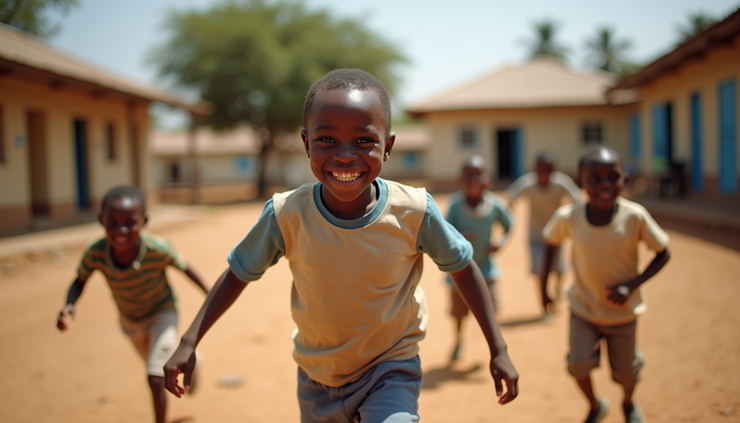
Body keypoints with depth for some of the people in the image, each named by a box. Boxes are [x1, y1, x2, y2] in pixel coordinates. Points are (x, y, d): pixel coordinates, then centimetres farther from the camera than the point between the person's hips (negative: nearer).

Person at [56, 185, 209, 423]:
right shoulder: (95, 254, -34)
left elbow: (185, 269, -21)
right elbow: (79, 281, -15)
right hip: (130, 320, 4)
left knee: (156, 379, -17)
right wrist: (69, 305, -34)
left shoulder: (159, 249, -40)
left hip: (162, 312, -4)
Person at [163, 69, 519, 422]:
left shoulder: (413, 212, -21)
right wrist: (189, 342, -8)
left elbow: (462, 267, -5)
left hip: (391, 371, -2)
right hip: (317, 377, 2)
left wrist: (498, 349, -2)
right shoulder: (286, 215, -19)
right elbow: (239, 273, -3)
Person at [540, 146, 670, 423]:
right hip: (583, 307, 0)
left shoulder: (635, 216, -23)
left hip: (623, 311, 0)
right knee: (579, 363, -14)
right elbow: (552, 241, 0)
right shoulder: (568, 217, -21)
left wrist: (631, 285, -22)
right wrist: (544, 284, 3)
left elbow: (663, 254, -10)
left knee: (625, 371, 12)